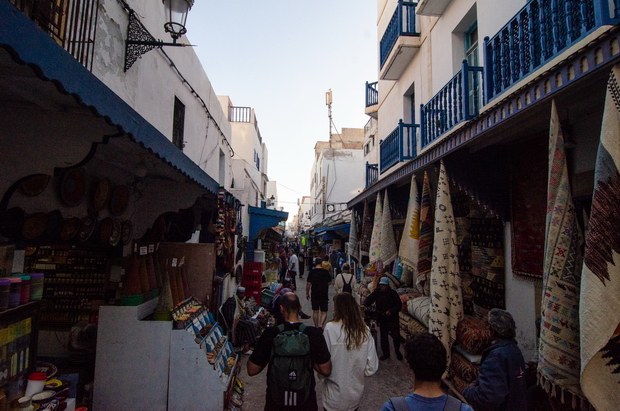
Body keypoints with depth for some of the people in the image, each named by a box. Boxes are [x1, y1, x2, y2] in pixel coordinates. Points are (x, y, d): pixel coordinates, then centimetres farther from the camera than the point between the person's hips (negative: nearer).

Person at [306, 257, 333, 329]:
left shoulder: (312, 272, -5)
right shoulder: (326, 272, -3)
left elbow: (308, 284, -4)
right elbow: (329, 282, 7)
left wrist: (307, 293, 5)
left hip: (314, 295, 1)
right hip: (324, 295, 0)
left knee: (315, 312, 12)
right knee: (324, 312, 5)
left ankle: (316, 327, 18)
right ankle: (321, 325, -14)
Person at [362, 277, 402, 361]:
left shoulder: (393, 293, -10)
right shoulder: (377, 291, -3)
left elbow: (399, 305, -5)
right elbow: (370, 298, -12)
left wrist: (391, 311, -19)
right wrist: (364, 305, -31)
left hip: (392, 317, -2)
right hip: (382, 317, 3)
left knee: (396, 335, 0)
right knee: (383, 336, 10)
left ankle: (397, 351, 26)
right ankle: (385, 353, 26)